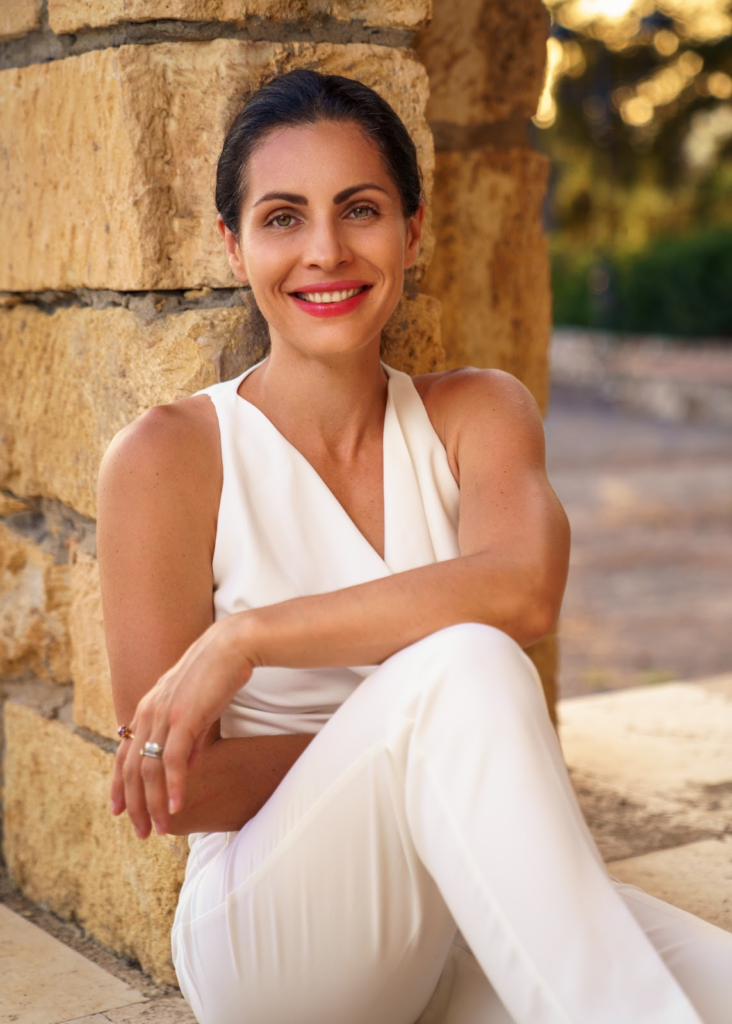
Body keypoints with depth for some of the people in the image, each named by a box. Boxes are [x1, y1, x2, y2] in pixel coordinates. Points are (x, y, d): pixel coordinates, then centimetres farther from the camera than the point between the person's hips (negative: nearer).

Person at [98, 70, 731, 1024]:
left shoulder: (480, 411, 6)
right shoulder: (169, 456, -5)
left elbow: (522, 588, -19)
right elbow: (175, 789, -9)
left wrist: (244, 639, -22)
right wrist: (438, 733, -15)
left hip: (472, 910, 2)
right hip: (275, 929, -1)